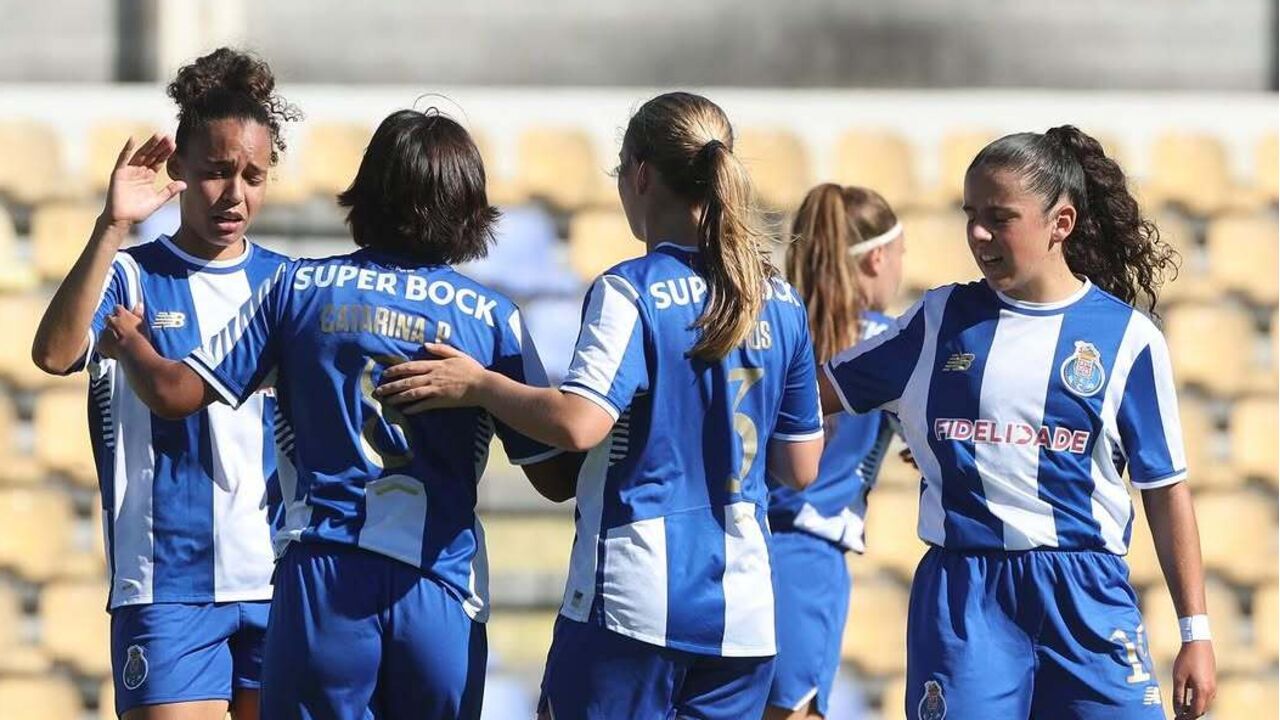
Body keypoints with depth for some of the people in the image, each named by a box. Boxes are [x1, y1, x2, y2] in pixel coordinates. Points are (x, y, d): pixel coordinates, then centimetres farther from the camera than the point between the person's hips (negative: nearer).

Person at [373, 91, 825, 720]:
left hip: (633, 597, -5)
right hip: (742, 609, 5)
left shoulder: (631, 291, -9)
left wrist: (477, 384, -8)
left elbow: (578, 424, -21)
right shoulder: (782, 305, 8)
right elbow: (801, 469, 12)